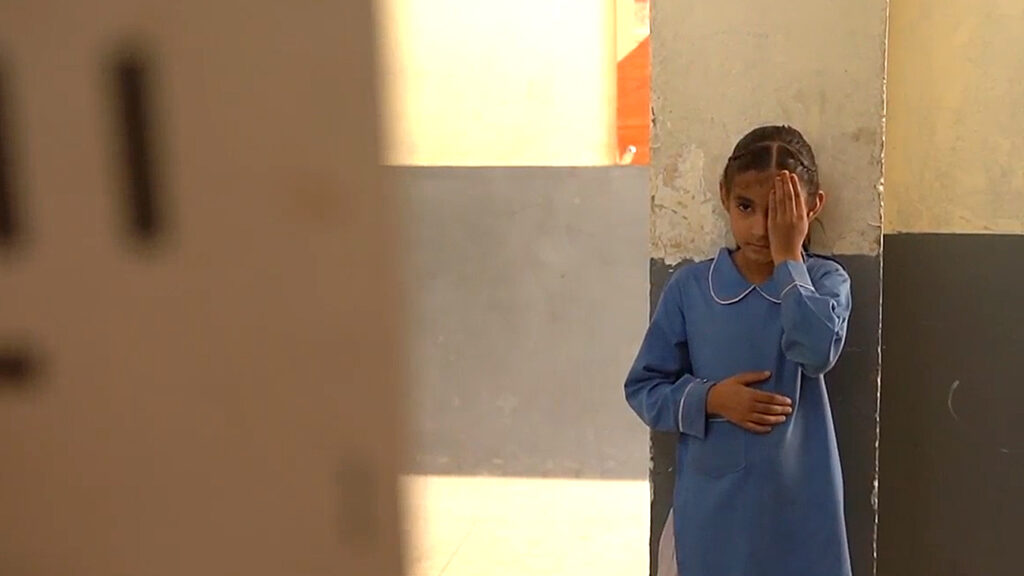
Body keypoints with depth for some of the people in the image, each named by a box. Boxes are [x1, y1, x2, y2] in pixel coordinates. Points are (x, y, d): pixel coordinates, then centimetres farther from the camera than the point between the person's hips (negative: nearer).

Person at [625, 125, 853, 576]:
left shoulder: (824, 281, -4)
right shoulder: (690, 287, -2)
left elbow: (817, 350, -25)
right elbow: (643, 387, 1)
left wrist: (788, 256, -18)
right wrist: (709, 399, -15)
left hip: (797, 506, 0)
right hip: (712, 506, 1)